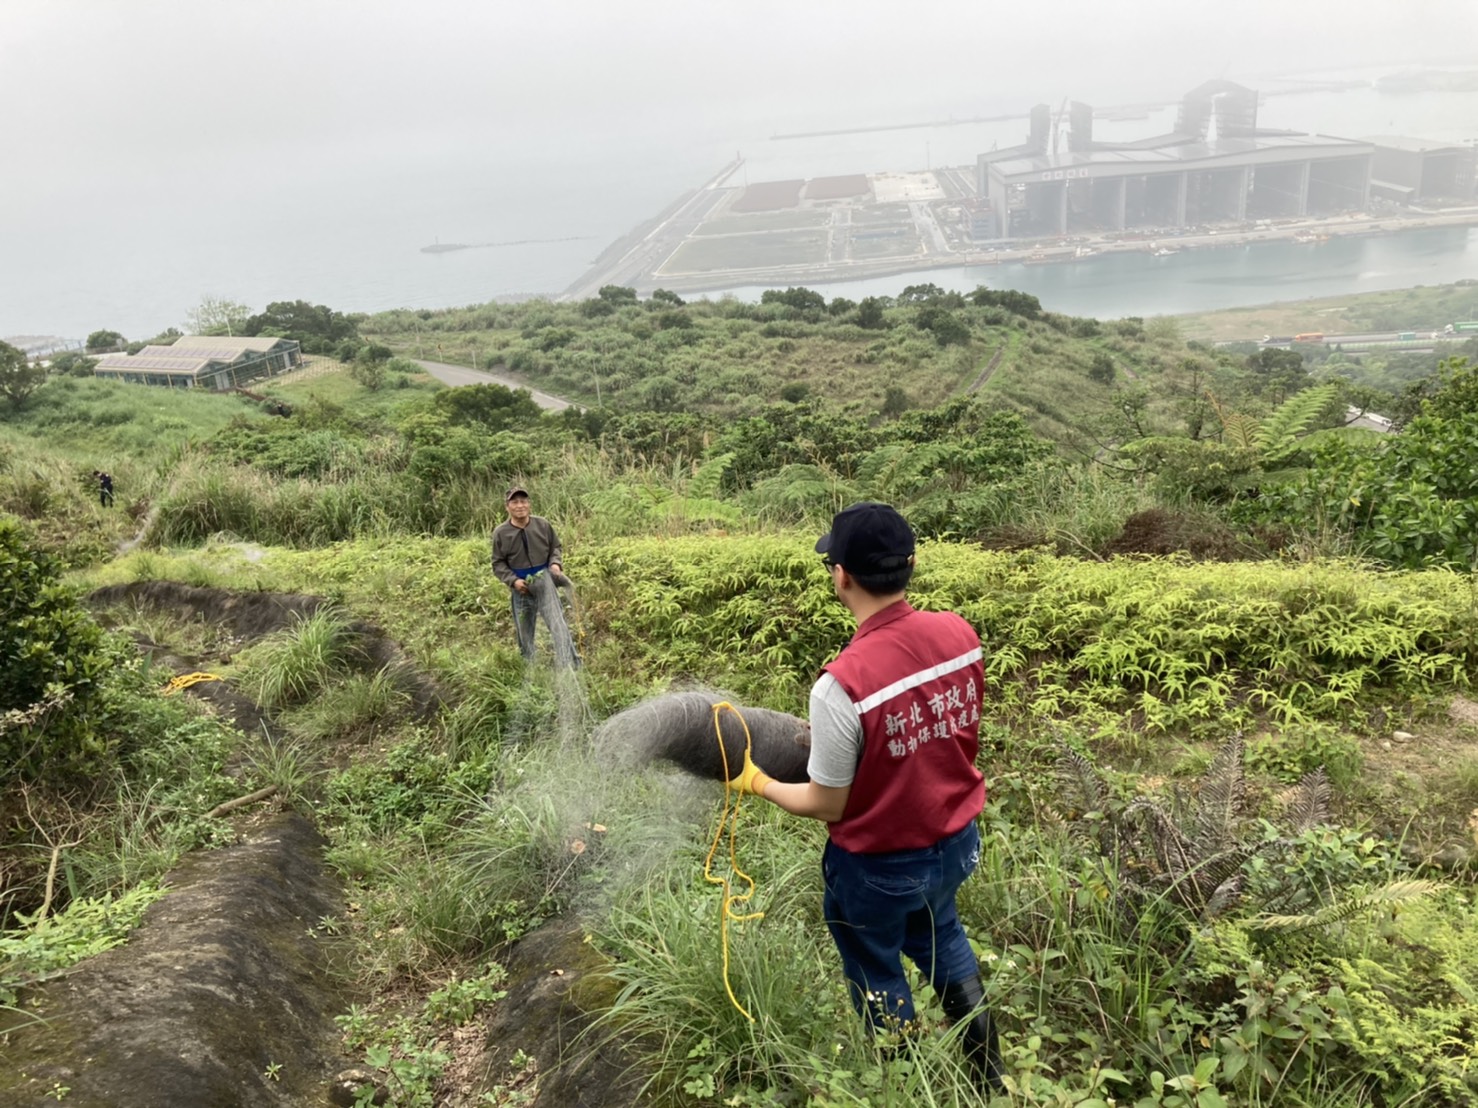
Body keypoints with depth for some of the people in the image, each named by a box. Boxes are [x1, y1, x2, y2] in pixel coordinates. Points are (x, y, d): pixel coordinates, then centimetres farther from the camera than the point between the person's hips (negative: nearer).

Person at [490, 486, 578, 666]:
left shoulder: (543, 524, -6)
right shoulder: (500, 533, -8)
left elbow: (555, 547, 9)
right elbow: (498, 564, 0)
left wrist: (556, 563, -11)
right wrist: (513, 580, -14)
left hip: (544, 581, -1)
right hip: (521, 587, 1)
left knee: (558, 625, -13)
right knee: (524, 633, 13)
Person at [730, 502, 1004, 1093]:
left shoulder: (841, 683, -33)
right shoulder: (961, 634, -14)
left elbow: (826, 806, -20)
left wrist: (758, 783, -2)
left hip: (879, 866, -6)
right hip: (957, 841, 6)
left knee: (879, 980, 23)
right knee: (940, 933, 35)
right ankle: (987, 1073, 48)